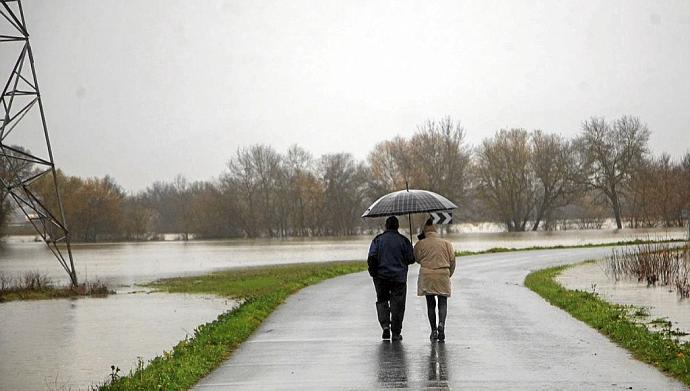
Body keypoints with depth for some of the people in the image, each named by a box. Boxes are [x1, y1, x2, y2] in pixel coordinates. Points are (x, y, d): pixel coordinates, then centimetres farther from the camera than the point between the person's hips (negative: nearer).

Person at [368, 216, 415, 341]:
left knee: (382, 301, 16)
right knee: (397, 304, 5)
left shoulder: (378, 239, -1)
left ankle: (385, 325, -3)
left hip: (381, 277, 1)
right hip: (399, 278, -1)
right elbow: (411, 259, -1)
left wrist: (372, 271, 4)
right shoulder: (403, 240, -1)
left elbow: (371, 257, -10)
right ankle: (396, 333, 6)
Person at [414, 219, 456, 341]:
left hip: (426, 276, 0)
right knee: (443, 302, 7)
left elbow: (417, 259, 8)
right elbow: (452, 261, 6)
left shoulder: (420, 244, -3)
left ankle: (434, 331, 6)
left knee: (430, 304, 8)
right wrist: (448, 275, 19)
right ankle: (441, 323, -18)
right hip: (443, 276, 1)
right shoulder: (446, 243, 3)